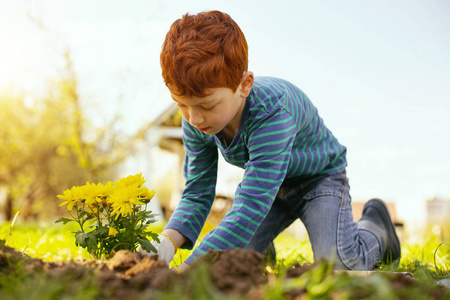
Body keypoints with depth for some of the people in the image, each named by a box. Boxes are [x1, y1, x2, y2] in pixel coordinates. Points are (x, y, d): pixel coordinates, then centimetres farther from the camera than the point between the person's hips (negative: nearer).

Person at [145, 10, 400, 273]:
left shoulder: (272, 113, -43)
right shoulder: (196, 125, -22)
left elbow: (251, 208, -48)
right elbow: (197, 195, -15)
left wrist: (185, 271, -53)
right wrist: (167, 241, -37)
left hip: (319, 174, -5)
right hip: (267, 179, 5)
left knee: (338, 264, -22)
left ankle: (374, 226, 11)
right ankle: (263, 247, 27)